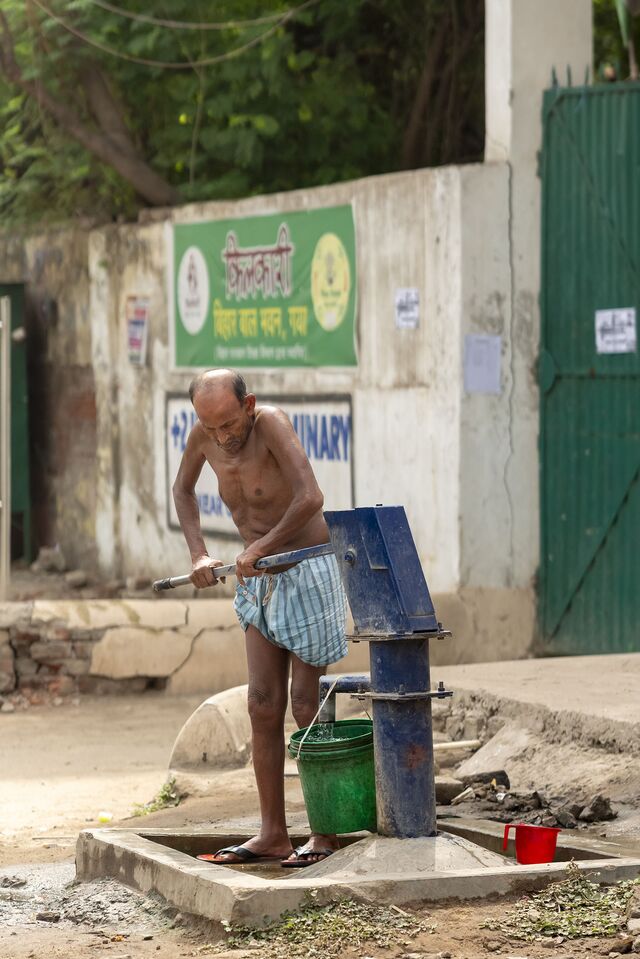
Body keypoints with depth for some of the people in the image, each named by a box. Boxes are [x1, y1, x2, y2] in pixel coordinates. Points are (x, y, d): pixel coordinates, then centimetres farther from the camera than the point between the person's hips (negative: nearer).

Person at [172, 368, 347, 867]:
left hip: (308, 573, -6)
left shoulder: (270, 423, -24)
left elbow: (311, 498, -35)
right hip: (258, 582, 6)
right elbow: (184, 490, 17)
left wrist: (259, 548, -24)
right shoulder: (204, 436, -4)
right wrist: (200, 555, 6)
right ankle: (272, 834, 7)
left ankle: (326, 832, 4)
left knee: (308, 706, -5)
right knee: (264, 706, 3)